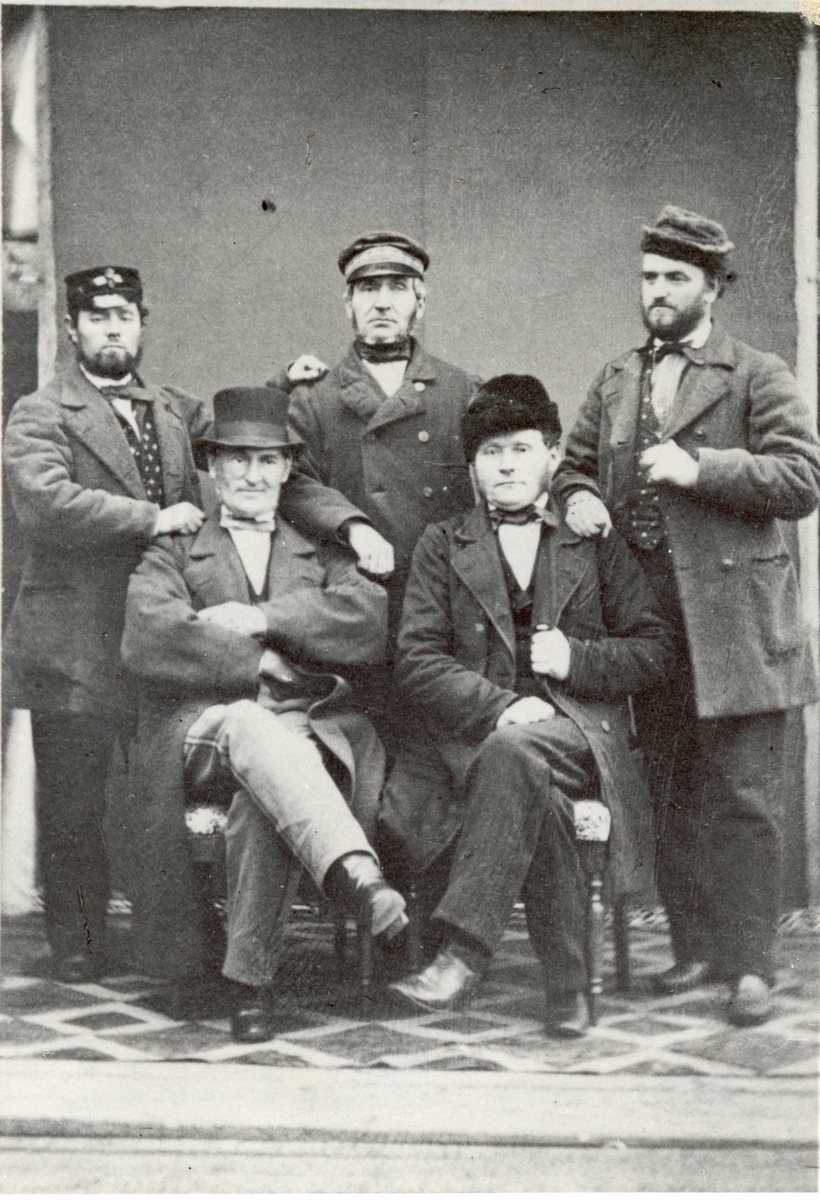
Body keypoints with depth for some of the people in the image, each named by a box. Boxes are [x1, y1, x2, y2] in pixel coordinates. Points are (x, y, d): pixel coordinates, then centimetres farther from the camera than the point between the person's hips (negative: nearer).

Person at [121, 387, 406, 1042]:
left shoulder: (323, 556, 26)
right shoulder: (173, 554, 21)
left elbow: (373, 621, 2)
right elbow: (149, 643, -2)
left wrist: (262, 620, -7)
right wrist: (262, 664, -8)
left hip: (309, 726, 1)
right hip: (204, 724, -1)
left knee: (266, 798, -36)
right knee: (251, 724, -39)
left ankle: (251, 976, -26)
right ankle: (355, 874, -58)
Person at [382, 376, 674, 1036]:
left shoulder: (597, 545, 17)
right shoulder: (442, 545, 16)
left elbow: (655, 651, 12)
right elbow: (417, 661, 3)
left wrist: (577, 659, -7)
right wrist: (499, 705, -13)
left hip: (576, 730, -1)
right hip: (477, 731, 1)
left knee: (515, 750, -37)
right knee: (534, 787, -35)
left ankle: (464, 951, -38)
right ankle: (569, 985, -25)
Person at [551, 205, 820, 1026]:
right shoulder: (614, 383, 17)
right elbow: (573, 463, 23)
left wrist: (699, 468, -17)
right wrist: (579, 497, 0)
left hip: (732, 622, -5)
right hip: (645, 616, 5)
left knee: (741, 798, -3)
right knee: (670, 796, 10)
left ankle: (749, 964, 5)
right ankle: (696, 948, 21)